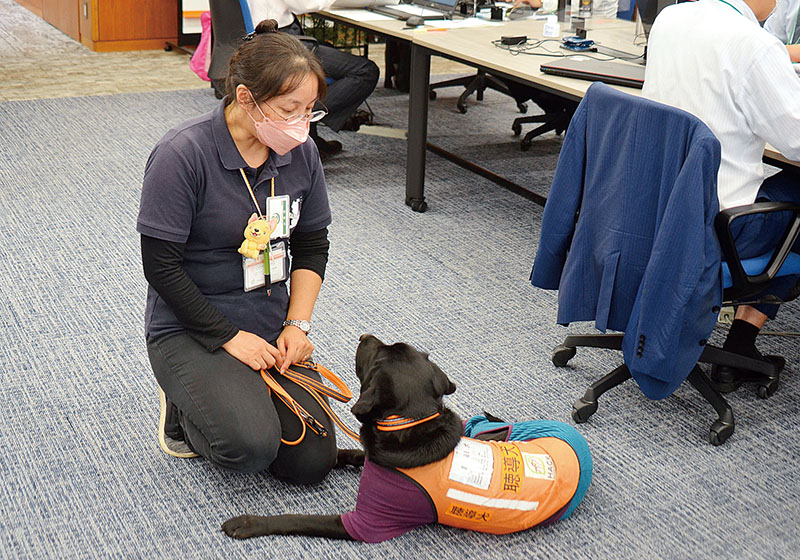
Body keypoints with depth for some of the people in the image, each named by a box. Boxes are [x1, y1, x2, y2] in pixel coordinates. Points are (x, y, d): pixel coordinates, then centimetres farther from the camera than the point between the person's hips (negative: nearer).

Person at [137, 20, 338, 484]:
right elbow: (161, 266, -17)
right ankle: (185, 407, 6)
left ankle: (241, 395, 21)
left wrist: (297, 325, -4)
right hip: (189, 329, -5)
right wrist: (228, 337, -17)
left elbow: (313, 247, 8)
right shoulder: (183, 155, -20)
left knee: (314, 462, -6)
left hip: (270, 324, 6)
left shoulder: (301, 153, -2)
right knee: (252, 446, -27)